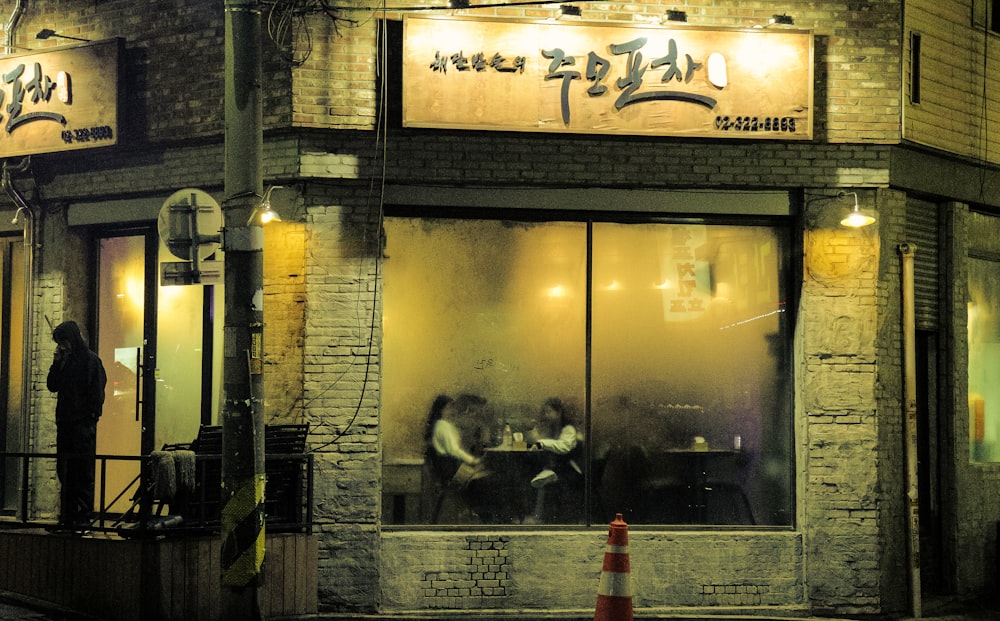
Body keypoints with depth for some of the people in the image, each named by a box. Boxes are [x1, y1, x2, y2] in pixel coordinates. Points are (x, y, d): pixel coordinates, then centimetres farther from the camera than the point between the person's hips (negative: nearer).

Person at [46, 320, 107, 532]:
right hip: (65, 422, 8)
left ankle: (83, 516, -7)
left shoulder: (91, 360, -3)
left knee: (83, 471, -7)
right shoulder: (65, 362, 18)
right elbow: (52, 386, 15)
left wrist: (92, 413, -15)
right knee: (65, 471, 6)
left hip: (83, 422, -8)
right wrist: (57, 363, 6)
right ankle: (67, 516, 9)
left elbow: (97, 389, -9)